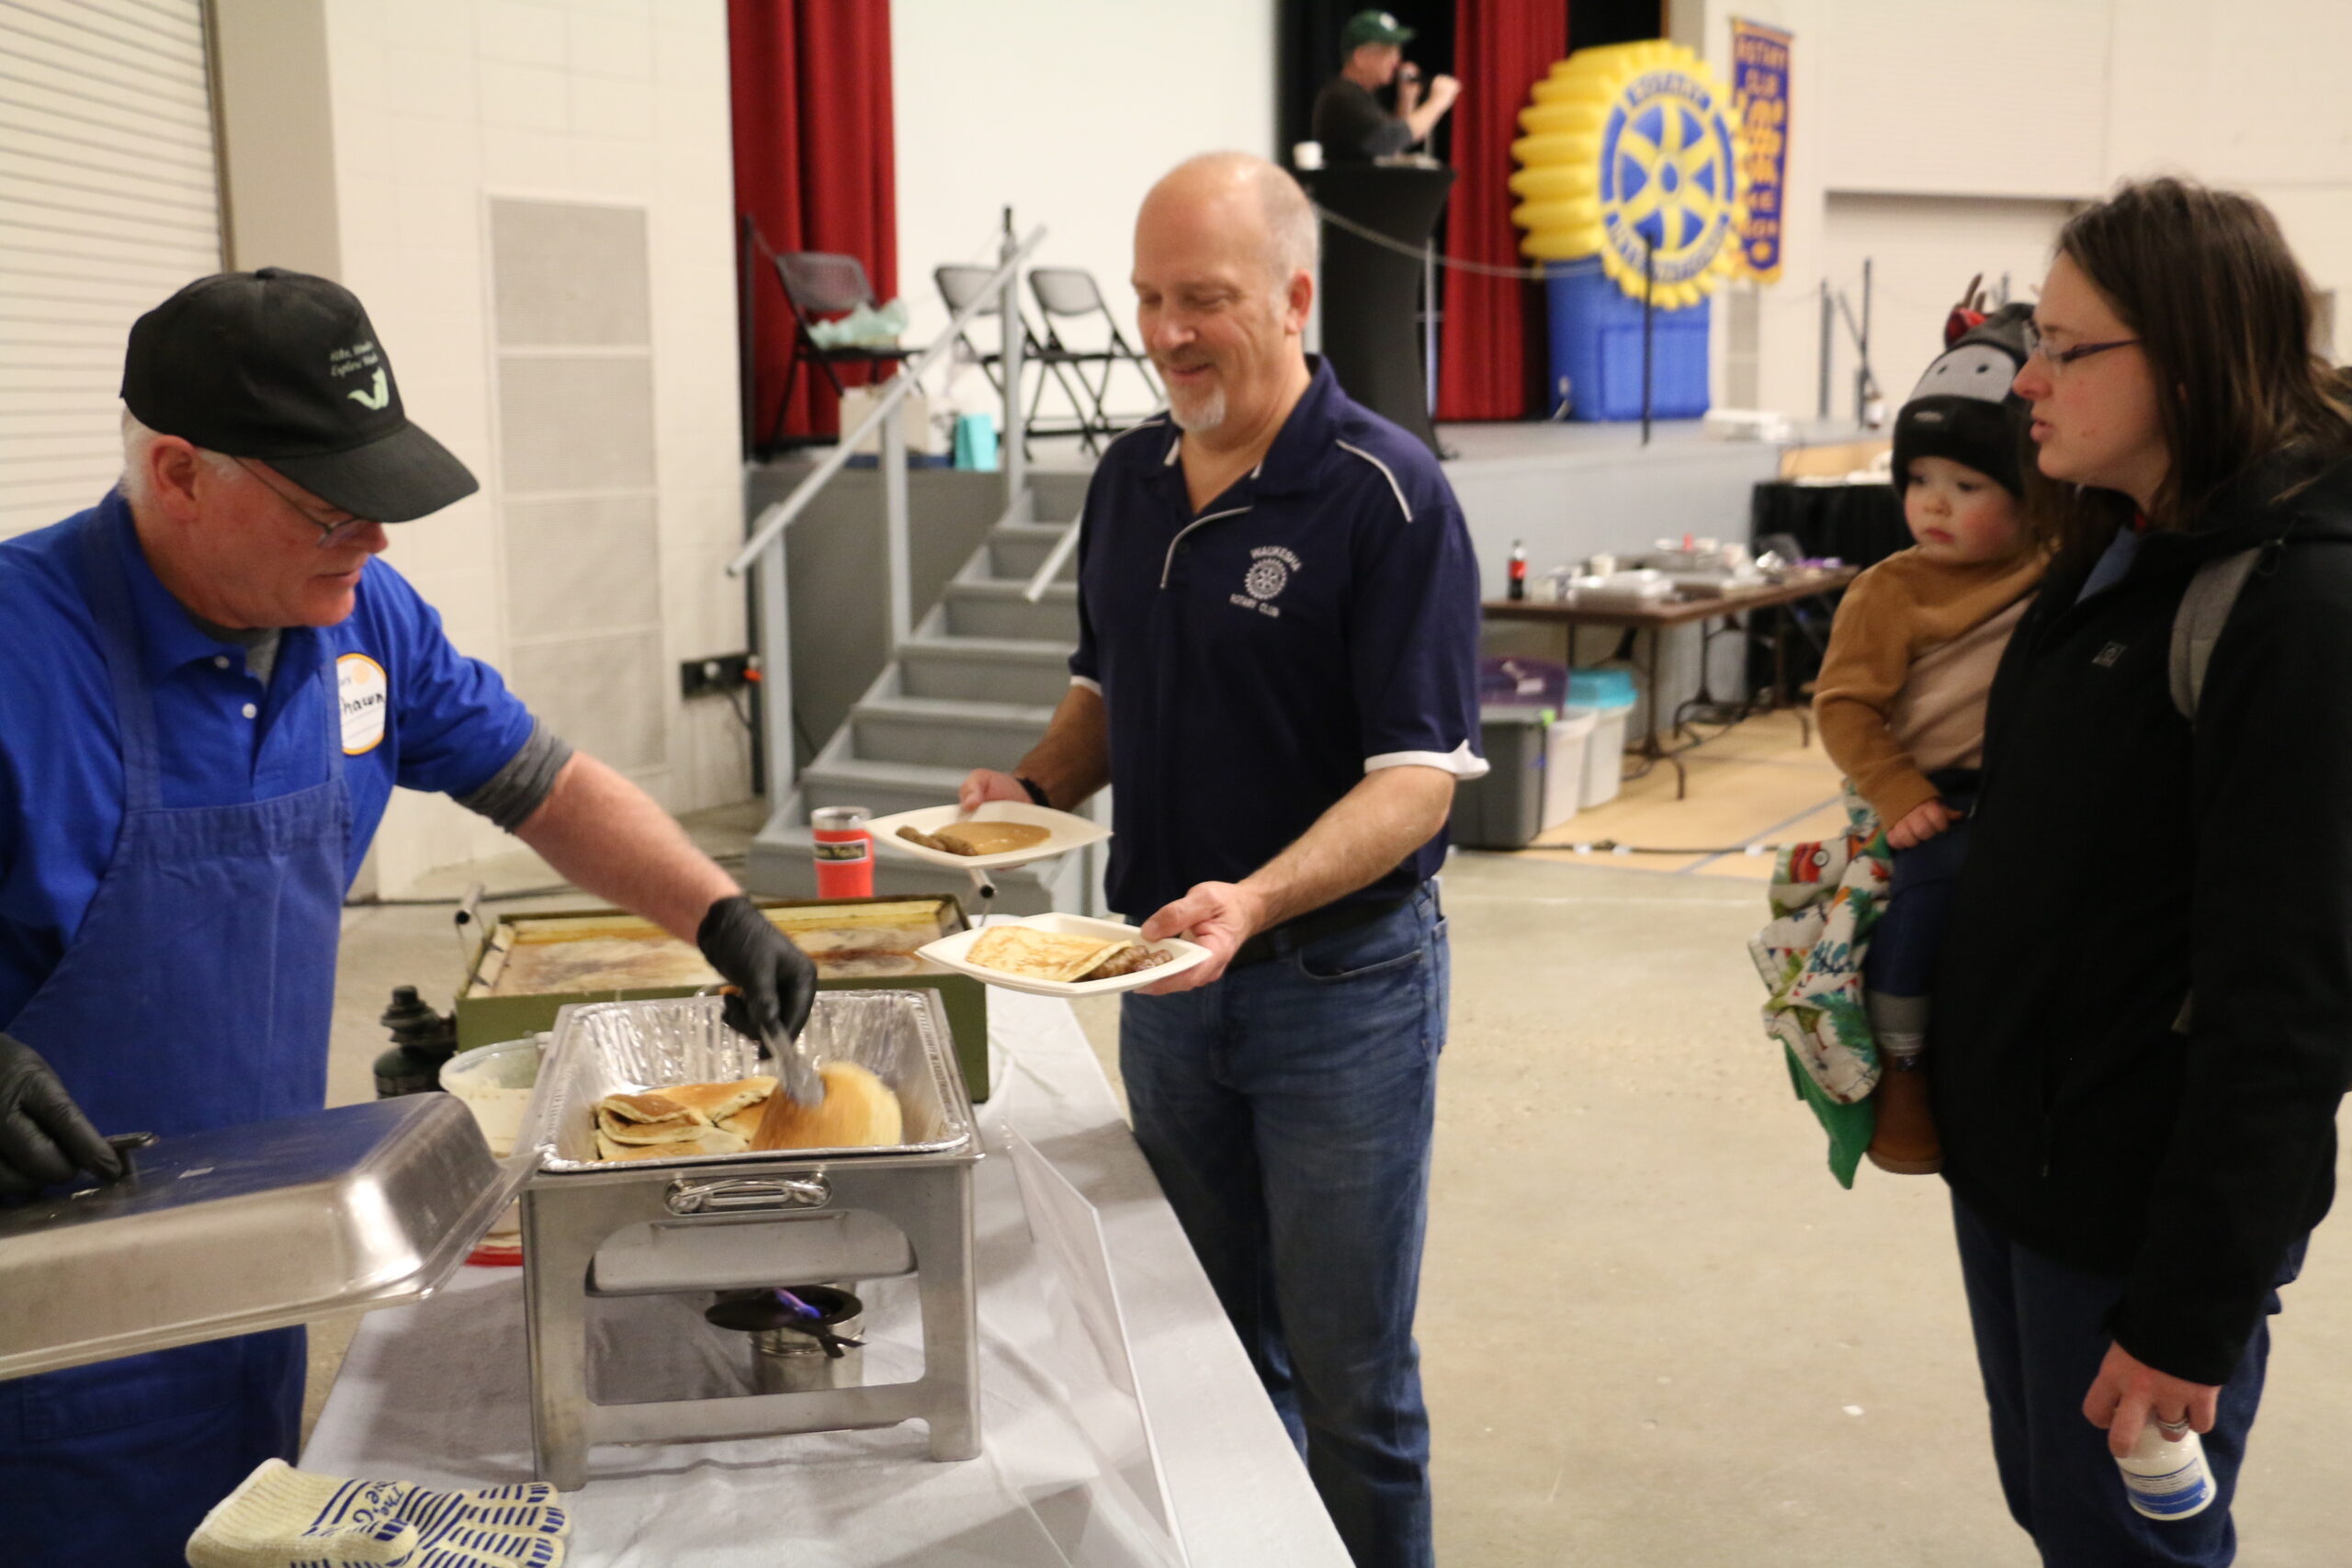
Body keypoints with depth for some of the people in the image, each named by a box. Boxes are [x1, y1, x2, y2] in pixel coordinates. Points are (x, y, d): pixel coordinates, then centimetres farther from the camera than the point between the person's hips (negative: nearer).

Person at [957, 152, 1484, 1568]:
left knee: (1349, 1380, 6)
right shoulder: (1131, 478, 5)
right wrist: (1037, 785, -3)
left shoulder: (1386, 495, -16)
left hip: (1340, 982, -6)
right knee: (1217, 1347, 19)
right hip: (1167, 972, 6)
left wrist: (1257, 899, -34)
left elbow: (1419, 775, -20)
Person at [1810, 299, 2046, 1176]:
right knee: (1928, 883, -28)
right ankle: (1899, 1066, -8)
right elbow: (1845, 705, -7)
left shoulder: (2063, 579, 7)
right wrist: (1899, 798, -16)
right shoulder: (1891, 592, -3)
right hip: (1929, 802, -4)